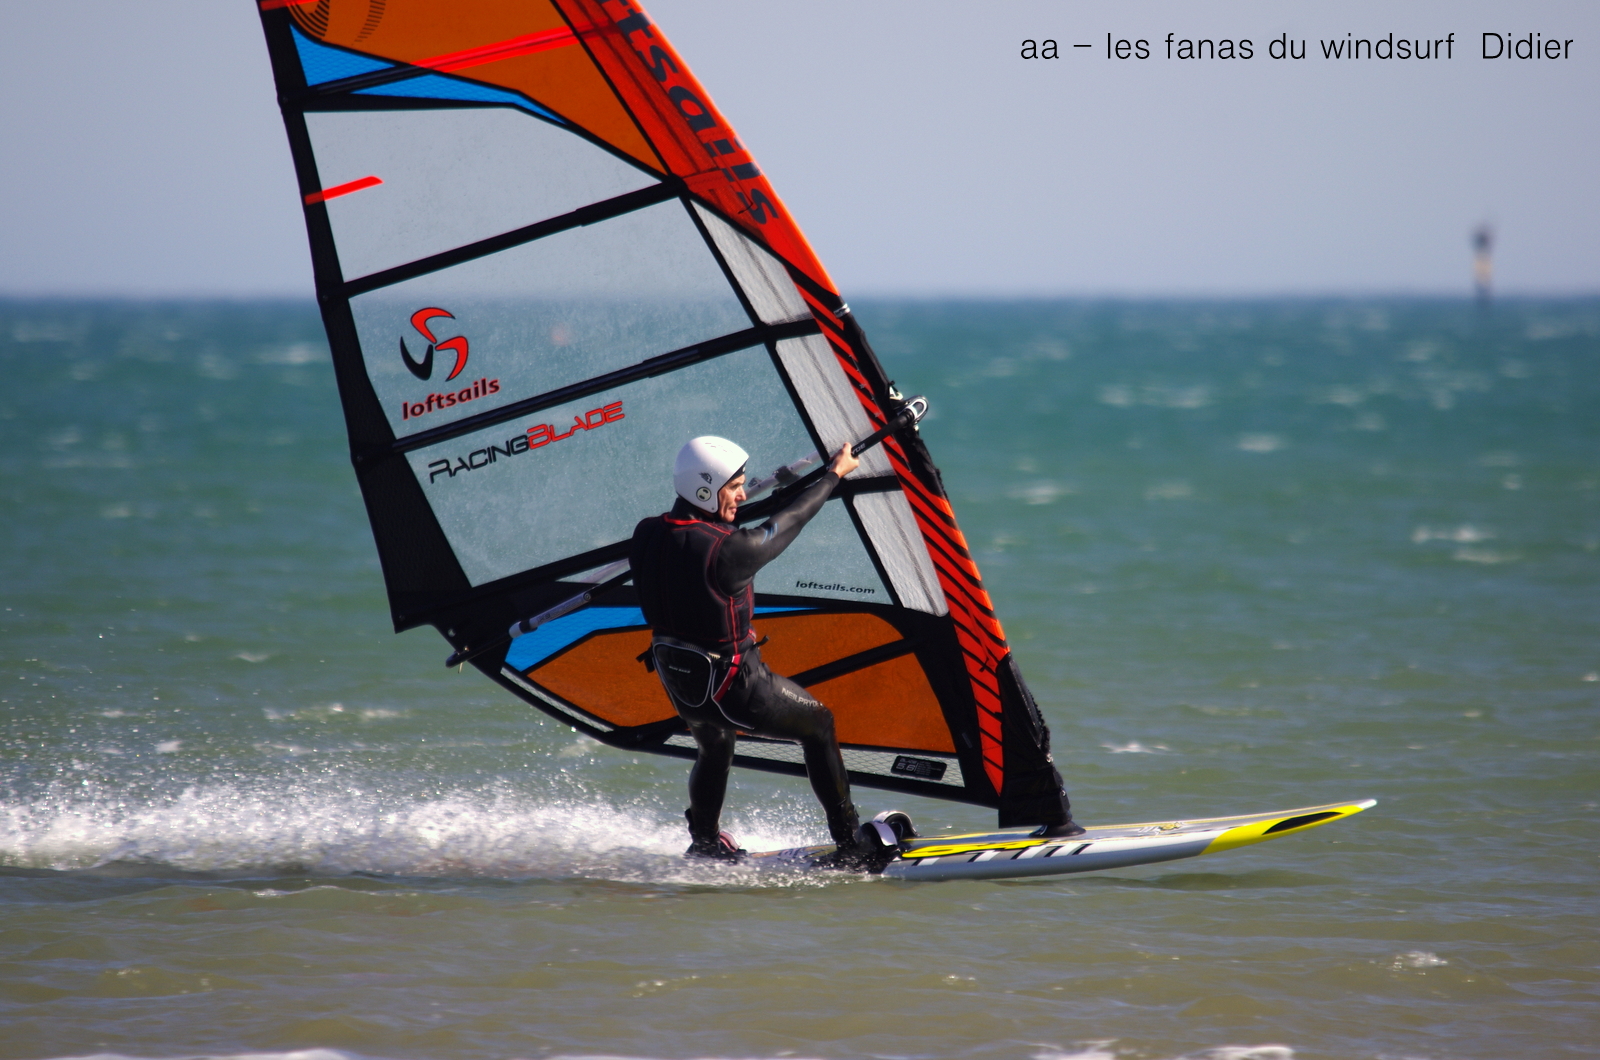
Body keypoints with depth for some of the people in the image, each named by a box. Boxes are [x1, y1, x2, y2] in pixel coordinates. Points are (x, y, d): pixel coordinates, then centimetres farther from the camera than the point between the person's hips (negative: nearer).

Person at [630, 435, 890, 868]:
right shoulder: (727, 550, -28)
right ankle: (851, 845, 17)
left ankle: (705, 843, 51)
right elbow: (785, 525, -12)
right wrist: (834, 475, 3)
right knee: (818, 723, 15)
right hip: (733, 687, -7)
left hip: (677, 681, 7)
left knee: (715, 749, 36)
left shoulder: (646, 536, -9)